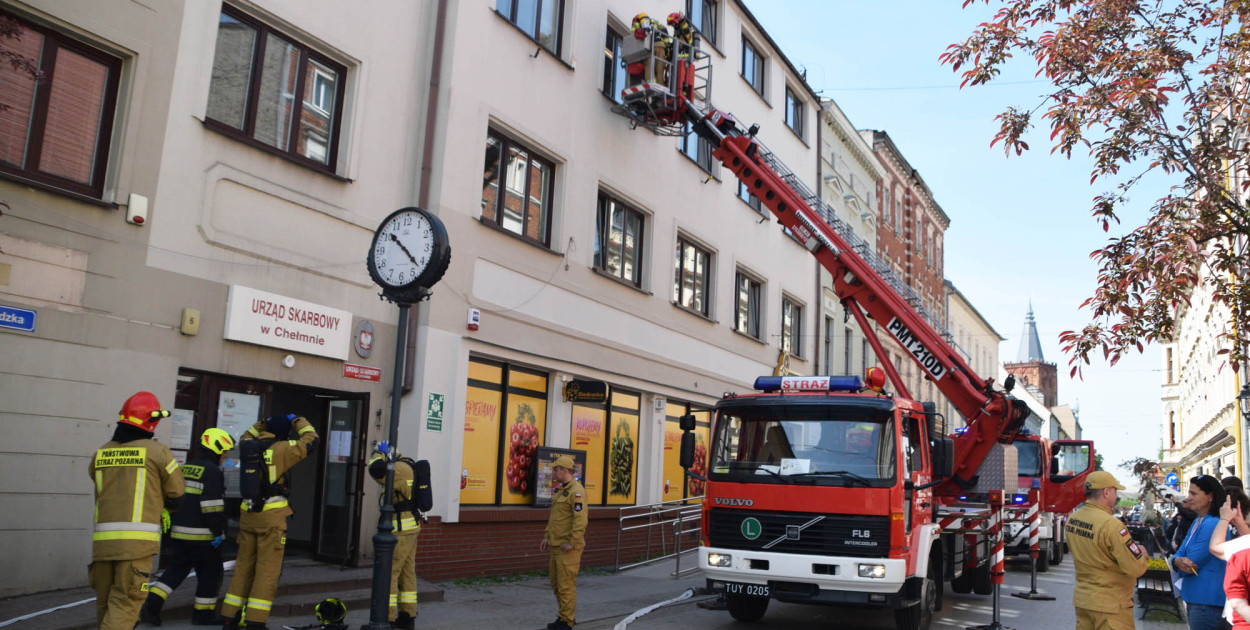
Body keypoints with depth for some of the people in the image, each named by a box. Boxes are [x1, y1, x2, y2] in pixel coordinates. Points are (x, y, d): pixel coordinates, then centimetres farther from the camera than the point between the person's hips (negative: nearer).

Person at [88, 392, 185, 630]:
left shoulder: (100, 453, 10)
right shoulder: (157, 452, -3)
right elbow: (176, 497, 2)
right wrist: (162, 505, 26)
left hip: (103, 539, 5)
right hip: (137, 539, -5)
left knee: (105, 604, 17)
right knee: (124, 605, -3)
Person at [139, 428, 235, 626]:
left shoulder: (185, 468, 14)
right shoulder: (212, 471, -14)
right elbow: (212, 505, -20)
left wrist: (171, 524, 26)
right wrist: (218, 531, -15)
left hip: (179, 533, 8)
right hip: (202, 535, -8)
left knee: (176, 570, 16)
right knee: (210, 573, 6)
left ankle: (152, 604, 3)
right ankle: (203, 613, 13)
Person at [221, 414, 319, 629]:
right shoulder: (281, 449, -10)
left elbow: (245, 437, 33)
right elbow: (310, 440, -4)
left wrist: (261, 424, 26)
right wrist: (298, 421, 9)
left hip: (248, 515, 6)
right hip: (272, 517, -6)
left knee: (244, 567, 14)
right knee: (268, 570, -1)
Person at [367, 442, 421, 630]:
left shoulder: (399, 469, -17)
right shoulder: (404, 466, 14)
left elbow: (376, 470, -34)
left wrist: (380, 454, -15)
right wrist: (384, 455, 18)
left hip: (401, 529, -10)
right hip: (410, 526, 10)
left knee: (389, 572, -6)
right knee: (407, 571, 12)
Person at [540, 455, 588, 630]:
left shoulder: (576, 491, -16)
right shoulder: (560, 490, 15)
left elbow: (581, 520, -22)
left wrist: (571, 543, -22)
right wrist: (547, 536, 15)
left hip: (569, 548, -10)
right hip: (557, 545, 10)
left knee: (566, 584, -4)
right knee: (556, 583, 16)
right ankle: (566, 615, 28)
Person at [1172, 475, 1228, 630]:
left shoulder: (1212, 525, -19)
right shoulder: (1197, 522, 13)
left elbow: (1192, 565, -20)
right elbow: (1180, 552, 8)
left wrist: (1179, 562, 1)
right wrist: (1178, 561, -14)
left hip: (1207, 602, -9)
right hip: (1193, 598, 9)